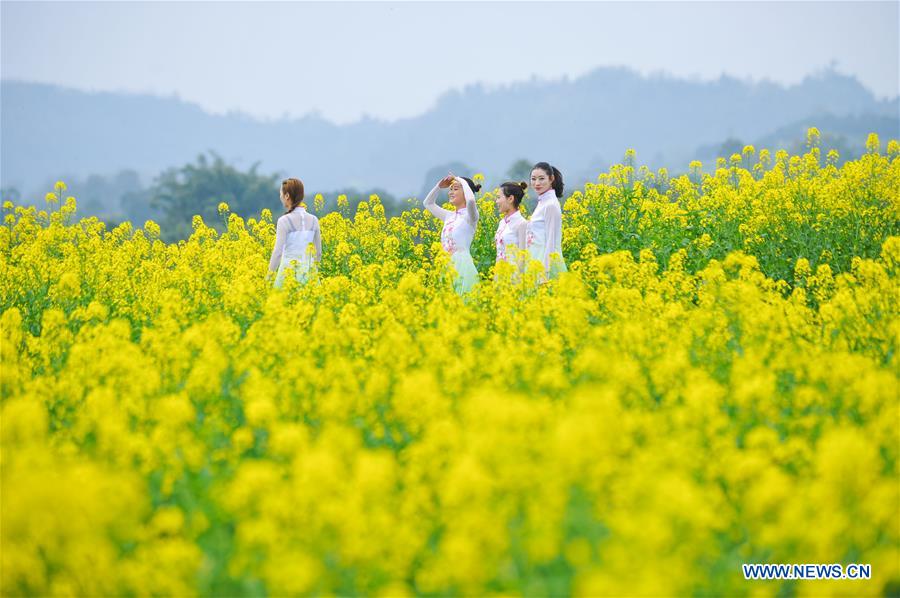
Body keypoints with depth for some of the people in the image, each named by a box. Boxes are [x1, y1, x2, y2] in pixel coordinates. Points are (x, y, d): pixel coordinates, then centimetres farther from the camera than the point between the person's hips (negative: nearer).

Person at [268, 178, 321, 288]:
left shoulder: (285, 221, -9)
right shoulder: (313, 220, 6)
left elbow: (278, 251, -12)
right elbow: (318, 251, 12)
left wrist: (270, 274, -6)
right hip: (308, 271, 5)